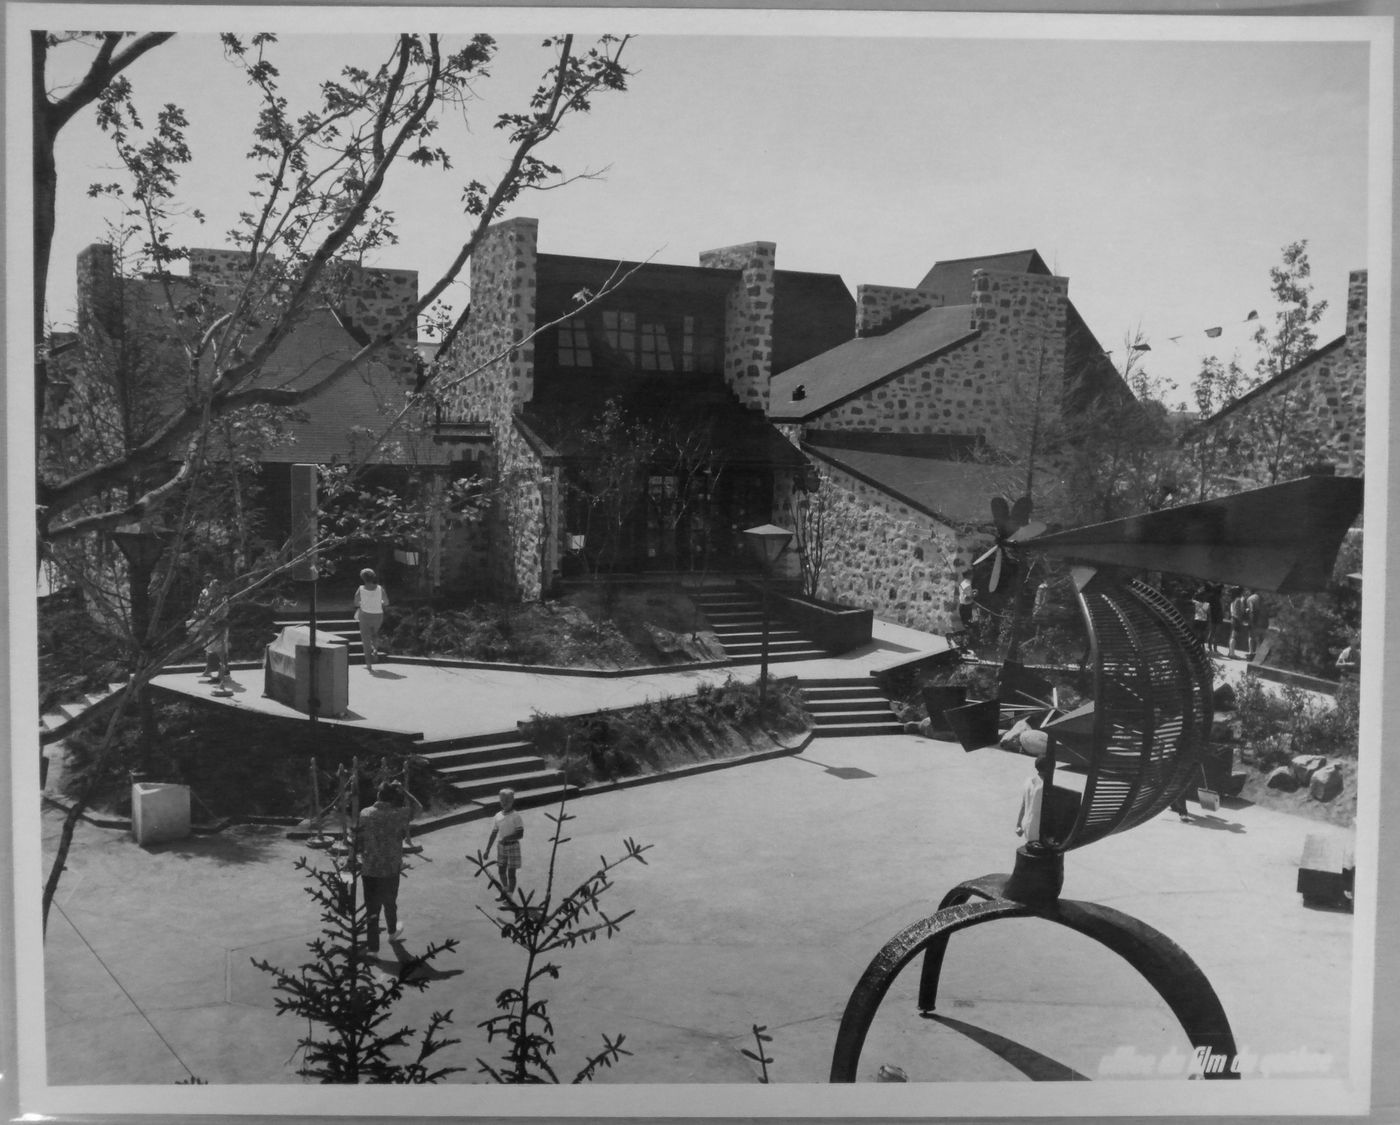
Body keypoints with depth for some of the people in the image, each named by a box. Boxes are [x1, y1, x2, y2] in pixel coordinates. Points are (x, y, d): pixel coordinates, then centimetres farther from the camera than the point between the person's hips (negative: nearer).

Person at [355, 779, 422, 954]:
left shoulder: (365, 815, -9)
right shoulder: (398, 815, -16)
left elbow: (357, 840, -2)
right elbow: (417, 807, 1)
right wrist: (402, 789, -3)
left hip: (368, 869, 1)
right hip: (390, 869, -1)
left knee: (372, 906, 10)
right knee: (390, 902, 22)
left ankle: (372, 946, 13)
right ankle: (392, 931, 45)